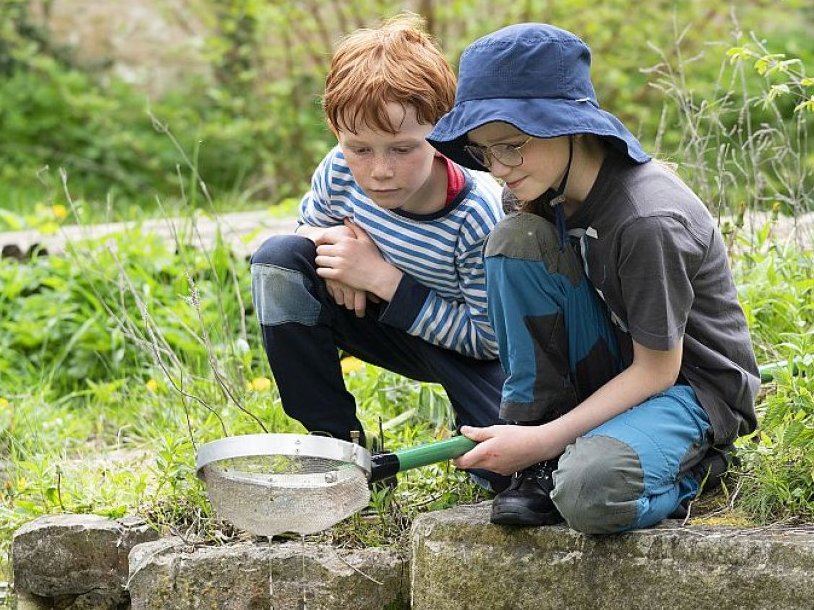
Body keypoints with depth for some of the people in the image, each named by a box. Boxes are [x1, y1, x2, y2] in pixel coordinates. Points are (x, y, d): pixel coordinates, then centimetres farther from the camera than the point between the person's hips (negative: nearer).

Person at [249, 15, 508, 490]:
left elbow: (489, 337, -25)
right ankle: (336, 442, -10)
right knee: (280, 259, -19)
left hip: (469, 354, -4)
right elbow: (308, 226, 4)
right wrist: (332, 247, -23)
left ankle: (474, 432, 10)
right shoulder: (341, 172, -19)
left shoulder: (480, 216, -32)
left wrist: (385, 280, -30)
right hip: (392, 320, 5)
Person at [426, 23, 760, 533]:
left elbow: (657, 370, -21)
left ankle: (690, 461, -2)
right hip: (616, 368, 8)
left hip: (689, 382, -8)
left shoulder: (649, 222, -28)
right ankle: (542, 467, -9)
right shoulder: (550, 187, -6)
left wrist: (546, 439, -24)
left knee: (593, 492, -38)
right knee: (515, 240, -15)